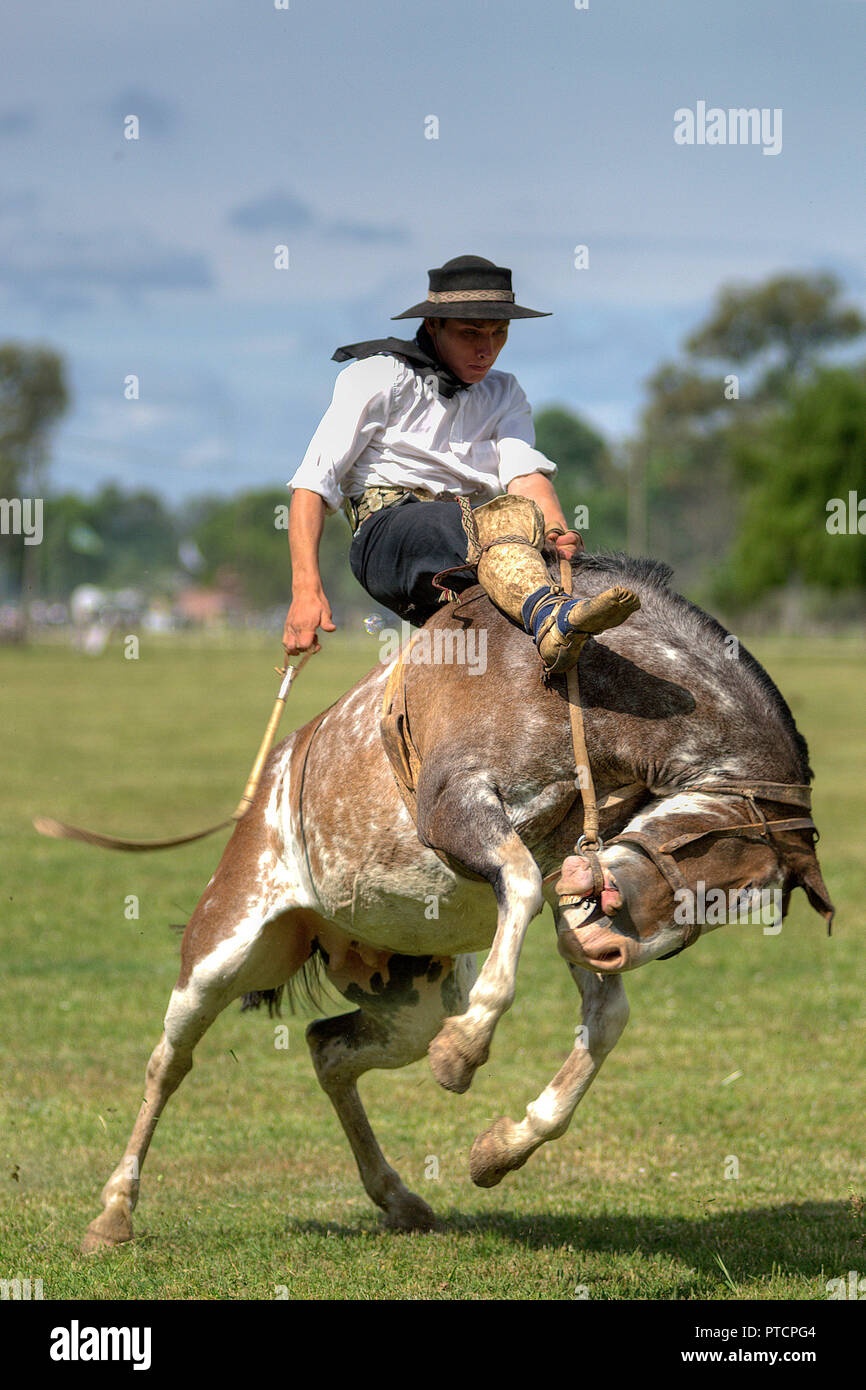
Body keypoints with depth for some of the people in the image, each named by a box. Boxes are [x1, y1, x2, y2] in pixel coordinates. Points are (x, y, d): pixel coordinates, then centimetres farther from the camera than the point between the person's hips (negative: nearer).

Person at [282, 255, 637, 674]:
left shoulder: (504, 394, 24)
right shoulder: (379, 376, 9)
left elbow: (525, 473, 3)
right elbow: (313, 483, 1)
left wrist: (558, 530, -21)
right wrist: (306, 589, -13)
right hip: (387, 528, -5)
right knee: (503, 518, -37)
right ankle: (550, 616, -68)